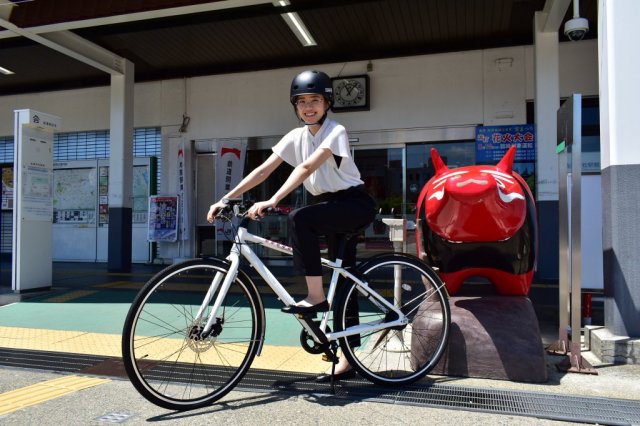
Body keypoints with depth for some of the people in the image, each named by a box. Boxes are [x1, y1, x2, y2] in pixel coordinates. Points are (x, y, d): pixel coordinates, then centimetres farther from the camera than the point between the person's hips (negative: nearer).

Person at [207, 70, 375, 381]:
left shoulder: (335, 132, -16)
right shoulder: (296, 136, 3)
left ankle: (315, 296, -21)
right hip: (331, 206, 7)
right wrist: (226, 199, -14)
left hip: (355, 203, -6)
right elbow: (263, 170, -4)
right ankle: (347, 360, 14)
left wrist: (272, 201, -42)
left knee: (299, 218, -31)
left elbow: (307, 167, -31)